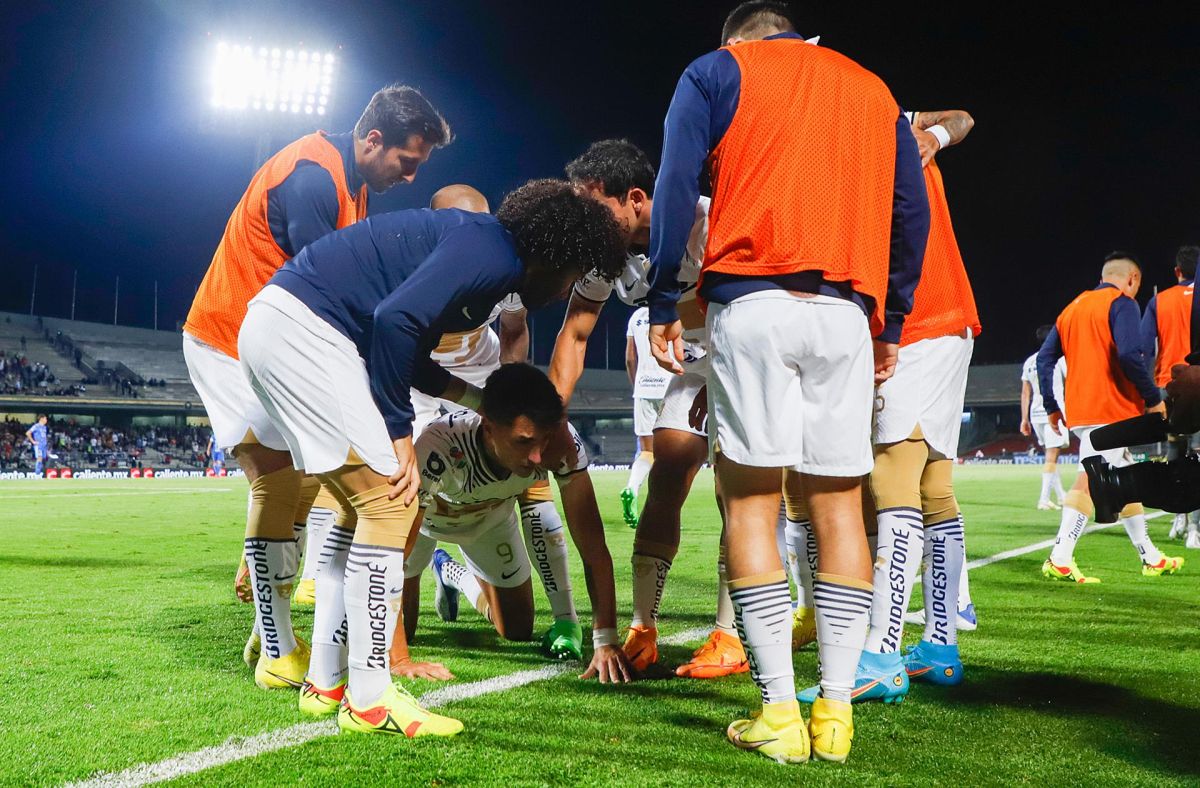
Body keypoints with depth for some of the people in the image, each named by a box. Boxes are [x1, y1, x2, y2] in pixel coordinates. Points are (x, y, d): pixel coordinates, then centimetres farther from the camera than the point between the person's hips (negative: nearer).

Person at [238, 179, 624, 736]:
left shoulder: (477, 244, 19)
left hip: (274, 330, 11)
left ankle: (325, 683, 19)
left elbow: (406, 357, 23)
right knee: (390, 500, -8)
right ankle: (370, 700, -3)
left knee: (362, 508, 14)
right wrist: (400, 435, -16)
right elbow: (396, 319, -24)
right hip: (303, 328, -11)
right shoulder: (495, 254, -11)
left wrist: (483, 400, 27)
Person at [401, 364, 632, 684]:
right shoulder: (439, 447, -48)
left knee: (518, 632, 9)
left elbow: (593, 547, -33)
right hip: (423, 511, -3)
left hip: (490, 514, 3)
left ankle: (452, 573, 39)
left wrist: (606, 640, -41)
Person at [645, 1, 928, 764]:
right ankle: (836, 711, 4)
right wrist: (892, 323, 20)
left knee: (751, 501, -1)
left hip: (752, 303, -3)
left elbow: (676, 188, 1)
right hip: (846, 312, 3)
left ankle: (780, 713, -3)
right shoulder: (872, 87, 24)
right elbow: (911, 211, 18)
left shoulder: (717, 71, 14)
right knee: (840, 505, 5)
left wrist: (664, 304, 3)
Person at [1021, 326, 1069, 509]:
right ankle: (1044, 498, -12)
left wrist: (1024, 419, 14)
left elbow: (1025, 393, 12)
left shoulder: (1029, 362, 12)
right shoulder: (1059, 359, -2)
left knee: (1051, 454, 16)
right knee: (1051, 456, -6)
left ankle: (1061, 495, 21)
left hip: (1036, 414, 5)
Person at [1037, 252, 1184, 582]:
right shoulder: (1122, 302, -4)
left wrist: (1051, 407, 16)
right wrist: (1153, 398, -9)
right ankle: (1060, 560, -19)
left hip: (1078, 409, 8)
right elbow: (1129, 354, -19)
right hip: (1110, 408, -8)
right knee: (1090, 480, -12)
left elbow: (1044, 358, 14)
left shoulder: (1072, 307, 19)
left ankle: (1150, 557, 24)